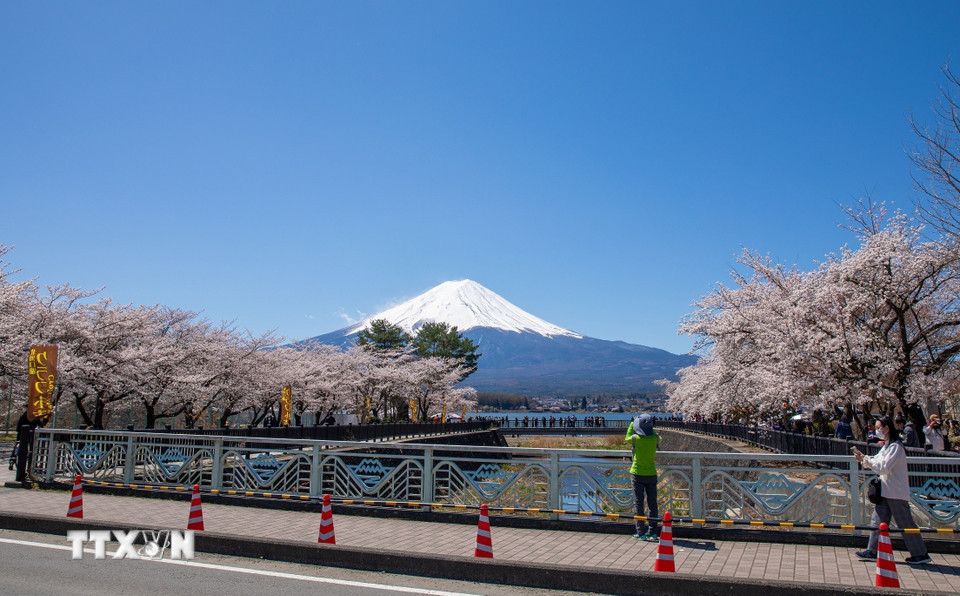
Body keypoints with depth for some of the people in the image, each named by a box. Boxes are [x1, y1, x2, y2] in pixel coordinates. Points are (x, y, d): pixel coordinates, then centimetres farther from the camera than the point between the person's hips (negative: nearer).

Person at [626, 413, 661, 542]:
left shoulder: (636, 438, -14)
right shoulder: (655, 438, -8)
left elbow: (627, 438, 9)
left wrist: (632, 423, 19)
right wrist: (649, 426, 24)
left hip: (638, 474, -2)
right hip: (651, 474, 3)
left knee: (638, 503, 4)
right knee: (652, 504, 9)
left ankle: (641, 533, 3)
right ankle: (652, 532, 11)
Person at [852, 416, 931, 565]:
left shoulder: (896, 447, -17)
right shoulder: (886, 446, 13)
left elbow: (884, 467, -23)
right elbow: (875, 461, 16)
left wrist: (865, 459, -17)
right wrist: (862, 457, 0)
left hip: (897, 493, -9)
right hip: (886, 491, 9)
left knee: (905, 524, -1)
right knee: (878, 520, 8)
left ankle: (921, 554, 11)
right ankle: (873, 551, 12)